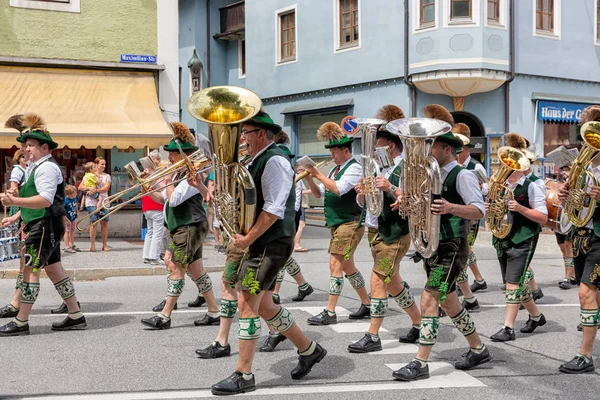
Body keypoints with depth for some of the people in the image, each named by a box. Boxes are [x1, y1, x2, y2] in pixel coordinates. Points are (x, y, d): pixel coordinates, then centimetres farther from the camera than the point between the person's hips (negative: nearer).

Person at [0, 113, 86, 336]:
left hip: (45, 226, -10)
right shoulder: (35, 166, 18)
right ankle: (76, 316, 18)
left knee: (30, 269, -8)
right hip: (42, 226, 10)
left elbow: (45, 200, -25)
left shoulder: (46, 168, -14)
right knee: (54, 269, 12)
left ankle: (21, 323, -3)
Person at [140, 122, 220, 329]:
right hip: (184, 228, 10)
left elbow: (174, 200, -24)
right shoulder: (180, 174, 15)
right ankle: (214, 312, 17)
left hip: (190, 228, -10)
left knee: (176, 268, -8)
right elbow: (164, 199, 21)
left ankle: (165, 316, -4)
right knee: (196, 270, 11)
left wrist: (167, 182, -9)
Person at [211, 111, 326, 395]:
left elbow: (273, 209, -21)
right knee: (263, 306, 14)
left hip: (270, 243, -10)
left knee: (247, 303, -9)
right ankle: (309, 349, 27)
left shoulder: (274, 160, -15)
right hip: (262, 243, 10)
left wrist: (248, 238, -19)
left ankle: (243, 375, -2)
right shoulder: (260, 160, 16)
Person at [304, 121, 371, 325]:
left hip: (350, 223, -10)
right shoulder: (336, 169, 15)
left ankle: (330, 312, -9)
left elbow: (338, 189, -26)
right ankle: (367, 305, 26)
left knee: (335, 264, -11)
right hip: (337, 223, 10)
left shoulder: (355, 168, -11)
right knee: (347, 266, 14)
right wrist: (309, 178, 1)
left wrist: (318, 174, -17)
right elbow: (319, 193, 17)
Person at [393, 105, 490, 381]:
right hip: (432, 247, 9)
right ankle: (478, 350, 32)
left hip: (452, 249, -9)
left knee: (428, 301, -15)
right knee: (449, 304, 16)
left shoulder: (462, 176, -12)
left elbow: (479, 210, -21)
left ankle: (420, 363, -11)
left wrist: (451, 208, -38)